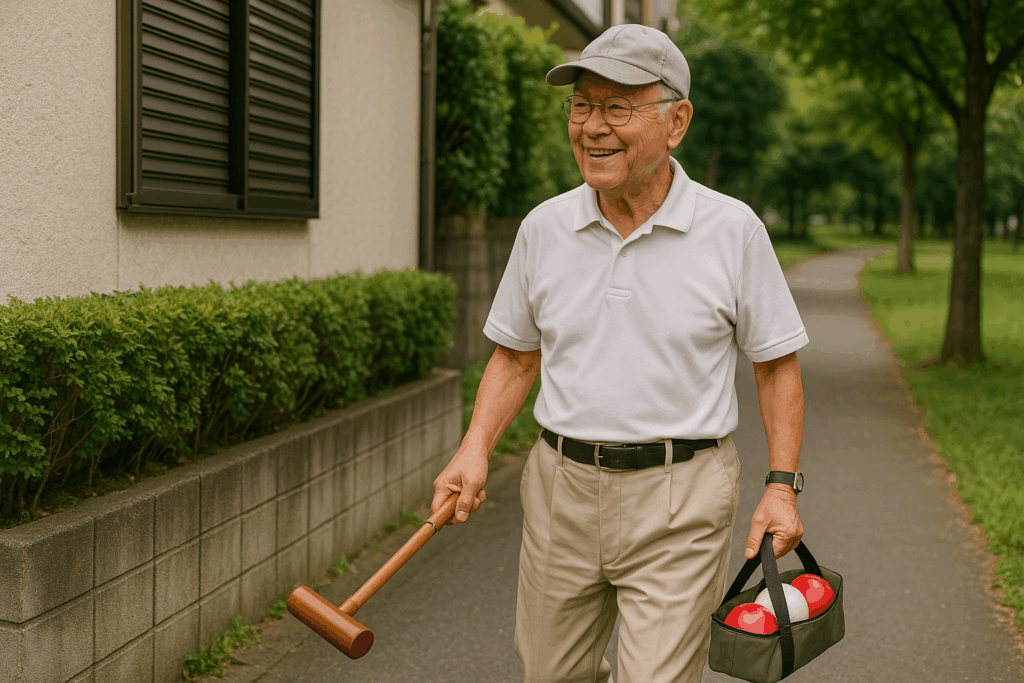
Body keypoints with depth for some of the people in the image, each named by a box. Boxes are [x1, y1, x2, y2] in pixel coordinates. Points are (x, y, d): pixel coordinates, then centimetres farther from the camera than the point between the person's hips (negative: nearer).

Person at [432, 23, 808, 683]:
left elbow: (777, 364, 2)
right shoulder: (544, 227, 3)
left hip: (680, 503, -3)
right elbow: (517, 355, 13)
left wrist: (782, 488, -5)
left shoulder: (733, 230, -5)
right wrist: (475, 450, -1)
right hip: (562, 487, 4)